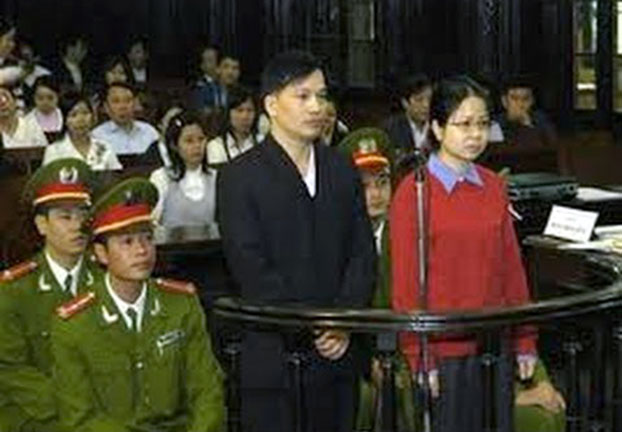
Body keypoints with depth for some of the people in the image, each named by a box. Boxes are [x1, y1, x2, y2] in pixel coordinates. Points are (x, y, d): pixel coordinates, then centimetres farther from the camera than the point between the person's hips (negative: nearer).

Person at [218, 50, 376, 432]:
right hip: (273, 355, -4)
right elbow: (250, 268, -9)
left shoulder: (342, 170, 13)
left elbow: (363, 254, 9)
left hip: (338, 351, 4)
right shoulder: (240, 177, -2)